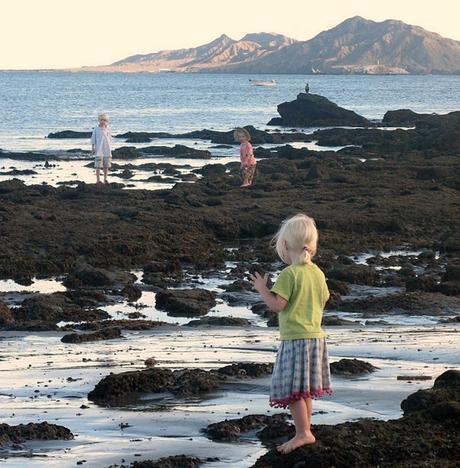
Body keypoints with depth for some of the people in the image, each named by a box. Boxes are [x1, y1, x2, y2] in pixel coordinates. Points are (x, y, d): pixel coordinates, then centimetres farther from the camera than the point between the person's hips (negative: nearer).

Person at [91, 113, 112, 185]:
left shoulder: (107, 130, 6)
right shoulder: (96, 130, -1)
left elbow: (110, 140, 13)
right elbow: (93, 140, 2)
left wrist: (110, 149, 11)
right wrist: (93, 149, -5)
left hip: (107, 151, 3)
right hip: (98, 150, -3)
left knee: (106, 166, 6)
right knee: (98, 166, -4)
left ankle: (105, 179, 15)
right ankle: (98, 180, 0)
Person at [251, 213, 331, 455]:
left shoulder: (289, 274, -16)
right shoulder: (317, 273, 6)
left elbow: (277, 305, -20)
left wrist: (262, 289, -6)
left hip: (295, 339, -8)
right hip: (316, 336, 8)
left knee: (292, 389, -5)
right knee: (305, 389, 15)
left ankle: (303, 433, -8)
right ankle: (305, 430, 20)